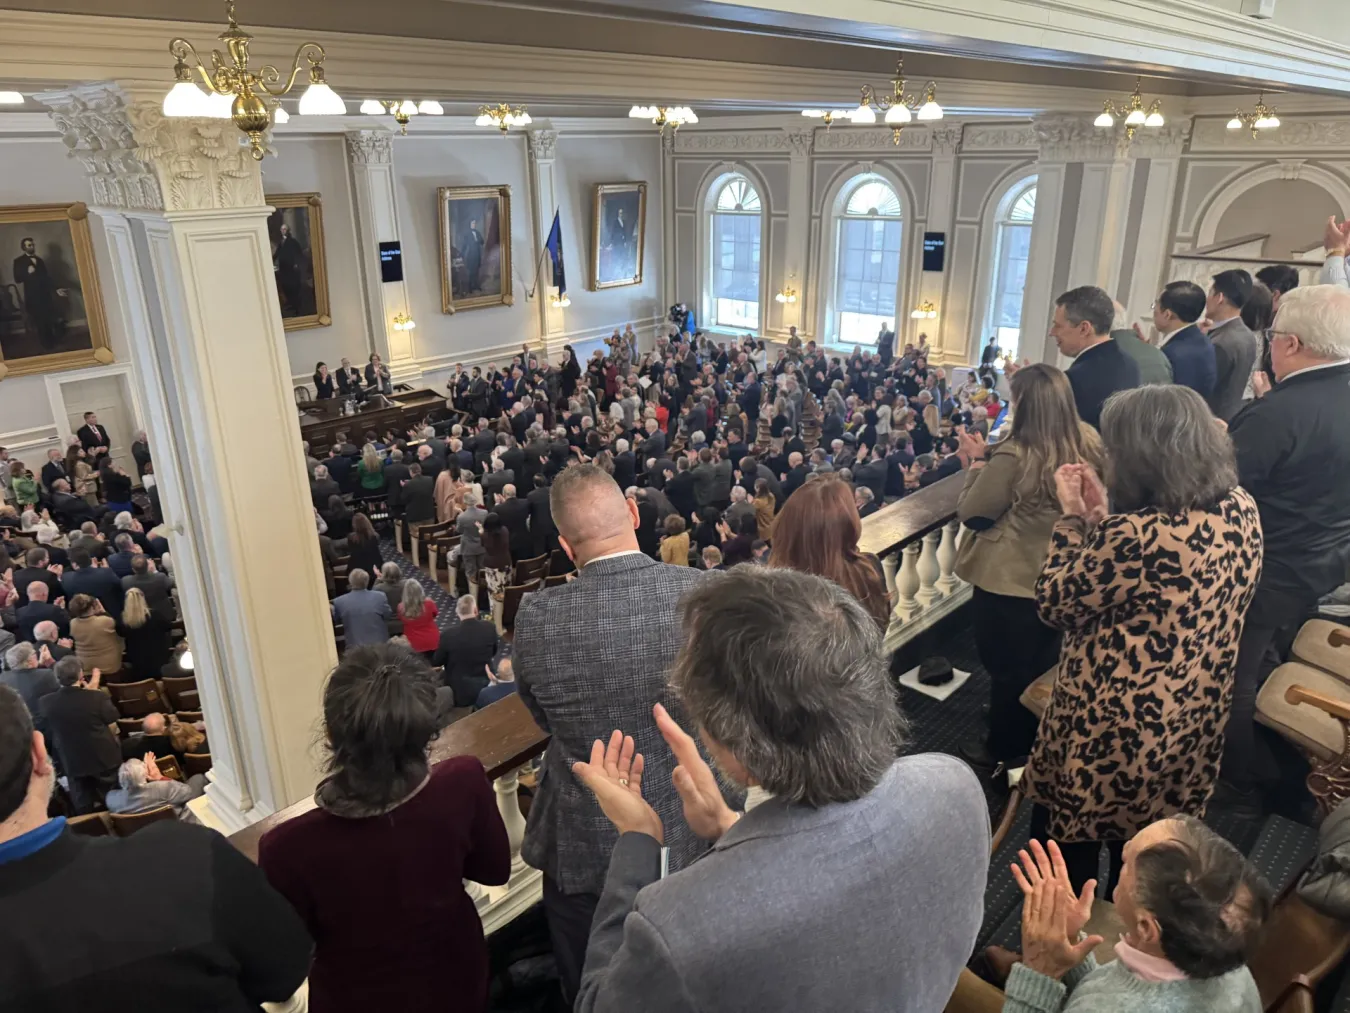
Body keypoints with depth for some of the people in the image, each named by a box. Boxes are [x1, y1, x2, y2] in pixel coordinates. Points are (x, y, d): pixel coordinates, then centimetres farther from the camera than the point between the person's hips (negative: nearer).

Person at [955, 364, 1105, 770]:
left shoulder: (1014, 455, -28)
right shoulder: (1088, 444, -7)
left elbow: (971, 513, -16)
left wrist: (978, 461, -3)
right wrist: (990, 455, 7)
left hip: (1007, 581, -7)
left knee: (1007, 669, 13)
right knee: (1041, 665, 25)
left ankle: (1005, 752, 30)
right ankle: (1033, 742, 46)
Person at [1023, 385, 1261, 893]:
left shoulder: (1133, 535, -30)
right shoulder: (1241, 509, -6)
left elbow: (1055, 602, -15)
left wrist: (1072, 516, -7)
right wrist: (1101, 515, 3)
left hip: (1112, 730, -7)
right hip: (1194, 723, 8)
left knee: (1065, 859, 18)